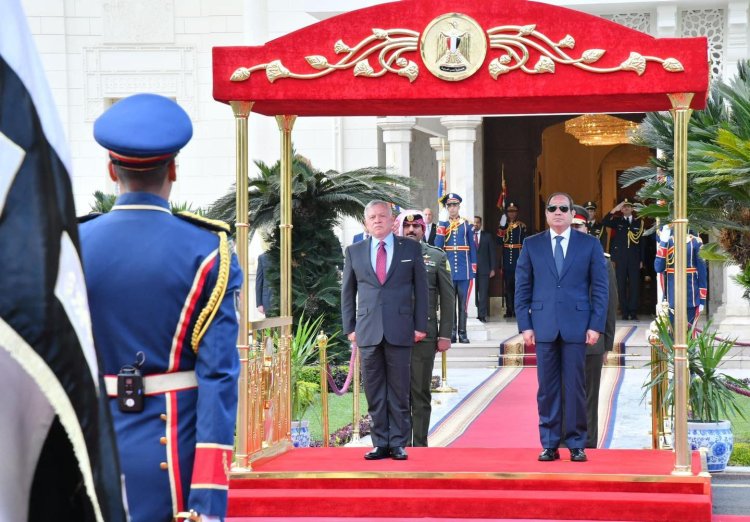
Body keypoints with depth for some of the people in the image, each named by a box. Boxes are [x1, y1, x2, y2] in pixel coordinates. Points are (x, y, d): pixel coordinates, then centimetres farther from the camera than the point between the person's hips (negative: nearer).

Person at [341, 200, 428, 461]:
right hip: (368, 331, 2)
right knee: (374, 392, 3)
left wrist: (420, 326, 1)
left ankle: (398, 443, 6)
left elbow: (420, 288, 7)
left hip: (400, 331, -1)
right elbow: (347, 291, 14)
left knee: (399, 391, 0)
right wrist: (349, 327, 7)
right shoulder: (354, 252, 10)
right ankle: (380, 443, 9)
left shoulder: (411, 249, 6)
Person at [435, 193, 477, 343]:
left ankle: (462, 333, 7)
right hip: (448, 270, 0)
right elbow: (438, 245, -7)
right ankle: (451, 332, 5)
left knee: (463, 303, 3)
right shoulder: (442, 224, 5)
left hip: (464, 270, 0)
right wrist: (442, 224, -12)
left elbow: (472, 246, 7)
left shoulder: (466, 224, 6)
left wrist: (474, 267, 0)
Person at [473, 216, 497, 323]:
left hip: (484, 270, 1)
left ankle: (482, 315, -4)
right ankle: (474, 315, 4)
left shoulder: (487, 237, 11)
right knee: (473, 294, -2)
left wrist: (492, 269, 2)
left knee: (483, 294, -4)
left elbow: (492, 254, 10)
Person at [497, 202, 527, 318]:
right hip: (507, 261, 2)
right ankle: (509, 310, 8)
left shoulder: (521, 226, 3)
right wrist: (502, 227, -15)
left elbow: (525, 243, 1)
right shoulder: (504, 226, 9)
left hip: (518, 261, -2)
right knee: (507, 286, 3)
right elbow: (499, 242, -4)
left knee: (517, 286, -1)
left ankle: (517, 310, 4)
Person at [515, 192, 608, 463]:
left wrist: (596, 325, -4)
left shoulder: (590, 245, 6)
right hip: (544, 326, 1)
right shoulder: (532, 245, 9)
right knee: (547, 388, 2)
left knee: (575, 387, 1)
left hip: (576, 326, -1)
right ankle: (549, 444, 8)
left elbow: (599, 288, 4)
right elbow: (522, 288, 8)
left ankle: (576, 444, 8)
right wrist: (525, 325, -1)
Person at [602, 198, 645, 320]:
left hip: (634, 259, 0)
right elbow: (604, 222, -9)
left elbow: (642, 242, 8)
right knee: (621, 286, -1)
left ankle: (633, 312, 1)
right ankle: (624, 312, 2)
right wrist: (614, 210, -19)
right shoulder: (617, 221, 9)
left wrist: (641, 259, 4)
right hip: (620, 258, 0)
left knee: (634, 285, -2)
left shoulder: (639, 222, 9)